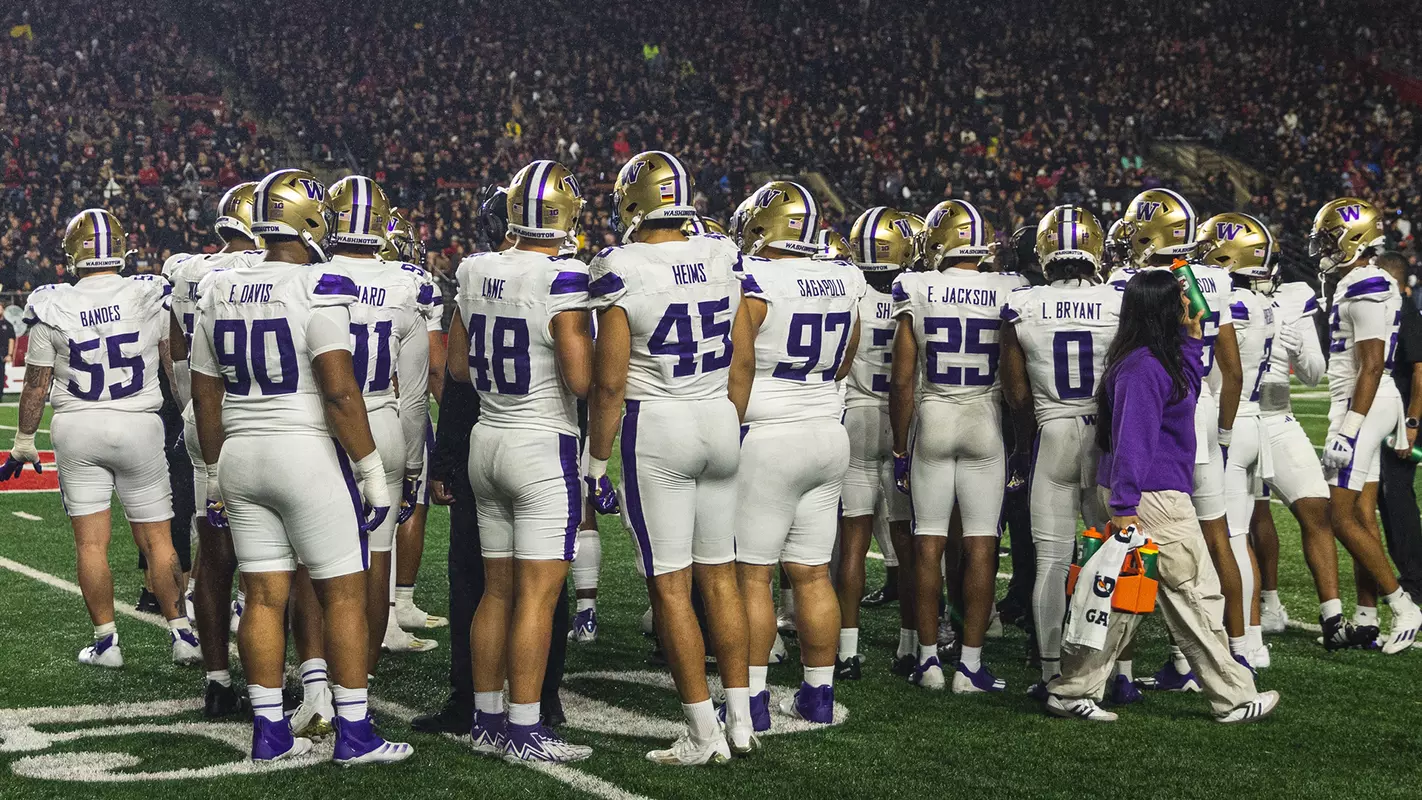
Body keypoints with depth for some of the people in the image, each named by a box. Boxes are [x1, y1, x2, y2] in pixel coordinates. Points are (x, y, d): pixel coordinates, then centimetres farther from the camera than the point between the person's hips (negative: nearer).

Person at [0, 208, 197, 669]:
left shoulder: (53, 309, -5)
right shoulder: (151, 297, -5)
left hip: (76, 428, 0)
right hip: (138, 426, 0)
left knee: (91, 543, 6)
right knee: (157, 539, 7)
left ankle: (106, 641, 9)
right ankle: (181, 635, 7)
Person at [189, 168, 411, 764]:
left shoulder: (218, 291, 8)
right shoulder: (319, 289, -12)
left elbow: (205, 393, 13)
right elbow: (339, 390, -17)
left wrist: (215, 473, 22)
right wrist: (371, 469, -10)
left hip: (240, 455, 6)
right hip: (308, 451, -6)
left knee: (264, 596, 10)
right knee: (343, 594, 2)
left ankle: (269, 732, 14)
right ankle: (354, 732, 5)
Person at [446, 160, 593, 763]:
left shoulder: (476, 273, 5)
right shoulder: (561, 279, -17)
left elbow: (458, 367, 14)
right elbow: (580, 380, -20)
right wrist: (589, 346, -1)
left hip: (487, 440, 7)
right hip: (543, 446, -7)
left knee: (497, 589, 14)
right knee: (538, 593, -2)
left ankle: (487, 720, 20)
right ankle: (524, 731, 1)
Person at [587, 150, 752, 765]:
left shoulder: (622, 270, -12)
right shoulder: (724, 258, 3)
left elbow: (609, 381, -11)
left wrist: (596, 466, -5)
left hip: (656, 429, -5)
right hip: (721, 421, 5)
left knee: (670, 586, 1)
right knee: (719, 574, 14)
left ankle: (704, 734, 3)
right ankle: (741, 718, 19)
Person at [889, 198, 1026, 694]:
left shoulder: (917, 292, -3)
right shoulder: (1008, 293, -2)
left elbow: (902, 380, -2)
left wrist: (901, 448, 7)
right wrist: (1021, 443, 11)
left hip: (932, 421, 0)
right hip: (985, 425, 0)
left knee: (928, 542, 7)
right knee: (981, 545, 3)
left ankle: (928, 658, 11)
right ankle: (970, 663, 4)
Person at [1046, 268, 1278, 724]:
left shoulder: (1159, 358, 12)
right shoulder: (1143, 367, -19)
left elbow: (1188, 391, 30)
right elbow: (1131, 438, -23)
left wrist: (1192, 340, 22)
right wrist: (1123, 506, -25)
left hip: (1140, 495, 10)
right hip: (1152, 498, -10)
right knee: (1196, 595, 1)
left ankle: (1071, 691, 13)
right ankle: (1233, 698, 12)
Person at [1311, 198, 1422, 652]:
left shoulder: (1365, 291, -17)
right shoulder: (1356, 286, 14)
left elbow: (1372, 365, -22)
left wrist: (1350, 426, -25)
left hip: (1362, 407, -10)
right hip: (1371, 406, 10)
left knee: (1341, 517, -8)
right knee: (1363, 517, 10)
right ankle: (1366, 619, 14)